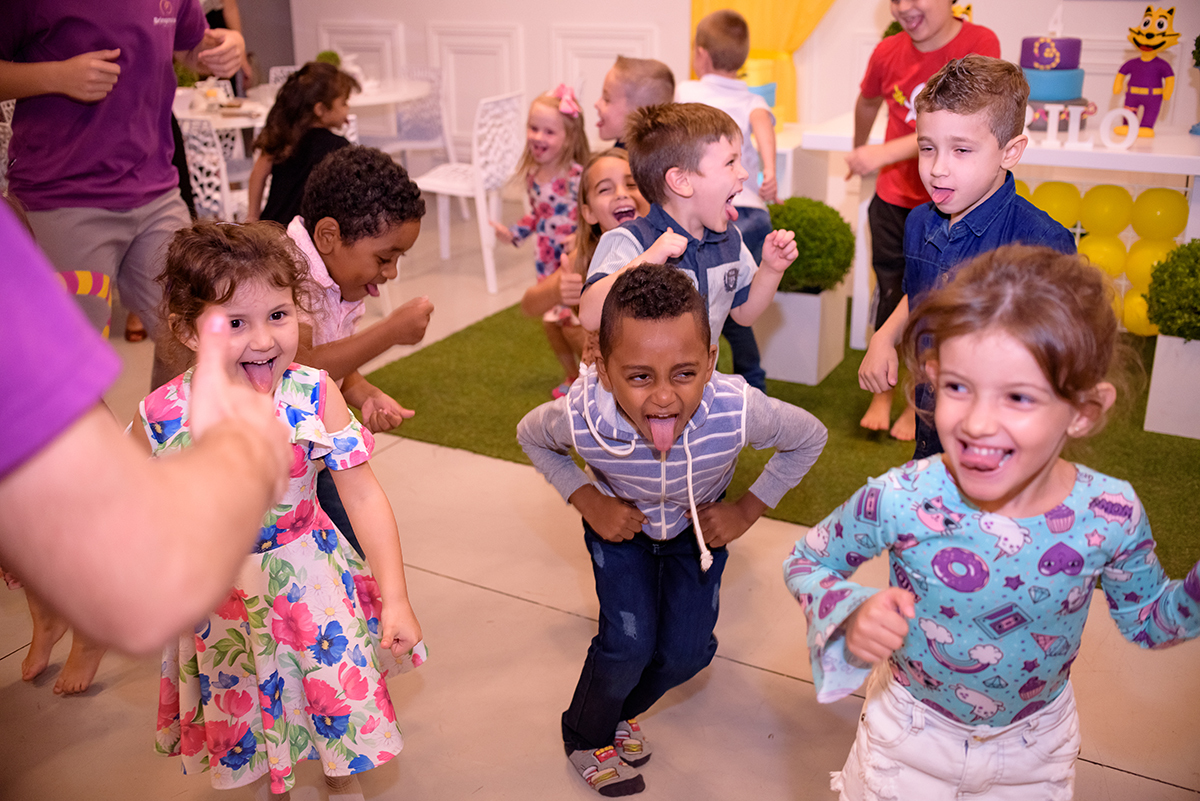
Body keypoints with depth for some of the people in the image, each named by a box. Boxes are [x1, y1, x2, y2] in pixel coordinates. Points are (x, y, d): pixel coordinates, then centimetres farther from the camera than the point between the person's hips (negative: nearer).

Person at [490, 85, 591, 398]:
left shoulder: (577, 176, -21)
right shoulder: (532, 175, 2)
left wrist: (580, 238, -35)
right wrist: (513, 233, 9)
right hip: (547, 261, 7)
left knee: (572, 325, -5)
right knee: (551, 323, 14)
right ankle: (572, 376, 34)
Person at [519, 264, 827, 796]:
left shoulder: (738, 411, -41)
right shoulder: (579, 417, -39)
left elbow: (809, 438, -17)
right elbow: (531, 437, -12)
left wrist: (747, 511, -16)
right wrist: (588, 502, -20)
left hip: (699, 525, 2)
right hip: (621, 524, -1)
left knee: (687, 652, 0)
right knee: (628, 644, -10)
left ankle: (619, 712, 35)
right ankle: (586, 734, 24)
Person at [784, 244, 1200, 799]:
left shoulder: (1111, 518, -24)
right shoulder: (898, 501, -30)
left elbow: (1148, 621, -4)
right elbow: (805, 562, -12)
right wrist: (851, 617, -31)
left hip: (1036, 752, 2)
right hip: (909, 732, -2)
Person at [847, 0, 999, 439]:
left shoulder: (979, 43, -16)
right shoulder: (888, 52, -5)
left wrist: (886, 152, -33)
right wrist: (858, 152, 32)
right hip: (895, 200, 3)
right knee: (889, 297, 9)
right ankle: (881, 393, 27)